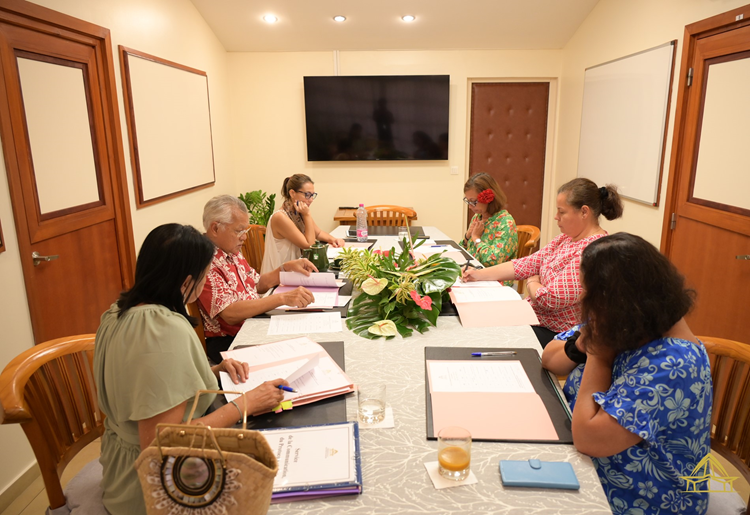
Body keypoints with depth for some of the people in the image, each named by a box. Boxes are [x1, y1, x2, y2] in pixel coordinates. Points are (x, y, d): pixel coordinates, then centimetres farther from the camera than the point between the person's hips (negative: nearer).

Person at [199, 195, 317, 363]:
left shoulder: (232, 252, 9)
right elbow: (230, 313, -28)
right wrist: (283, 298, -33)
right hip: (227, 343, -8)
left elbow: (258, 284, 20)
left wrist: (287, 267, 3)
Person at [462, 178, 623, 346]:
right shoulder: (568, 238, 6)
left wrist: (531, 283, -6)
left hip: (554, 333, -8)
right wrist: (480, 274, -6)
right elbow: (530, 263, 2)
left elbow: (551, 299, -29)